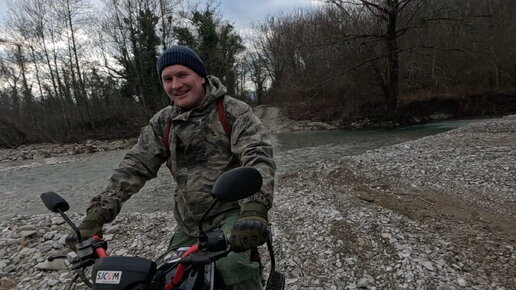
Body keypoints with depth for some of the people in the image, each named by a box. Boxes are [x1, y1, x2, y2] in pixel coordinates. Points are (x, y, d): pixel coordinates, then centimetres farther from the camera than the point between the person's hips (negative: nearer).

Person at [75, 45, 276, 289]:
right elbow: (136, 165, 1)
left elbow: (258, 156, -23)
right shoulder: (162, 123, 5)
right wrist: (99, 211, -9)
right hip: (189, 222, 5)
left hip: (232, 212, -5)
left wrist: (255, 208, -40)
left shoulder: (234, 112, -10)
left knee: (233, 268, -31)